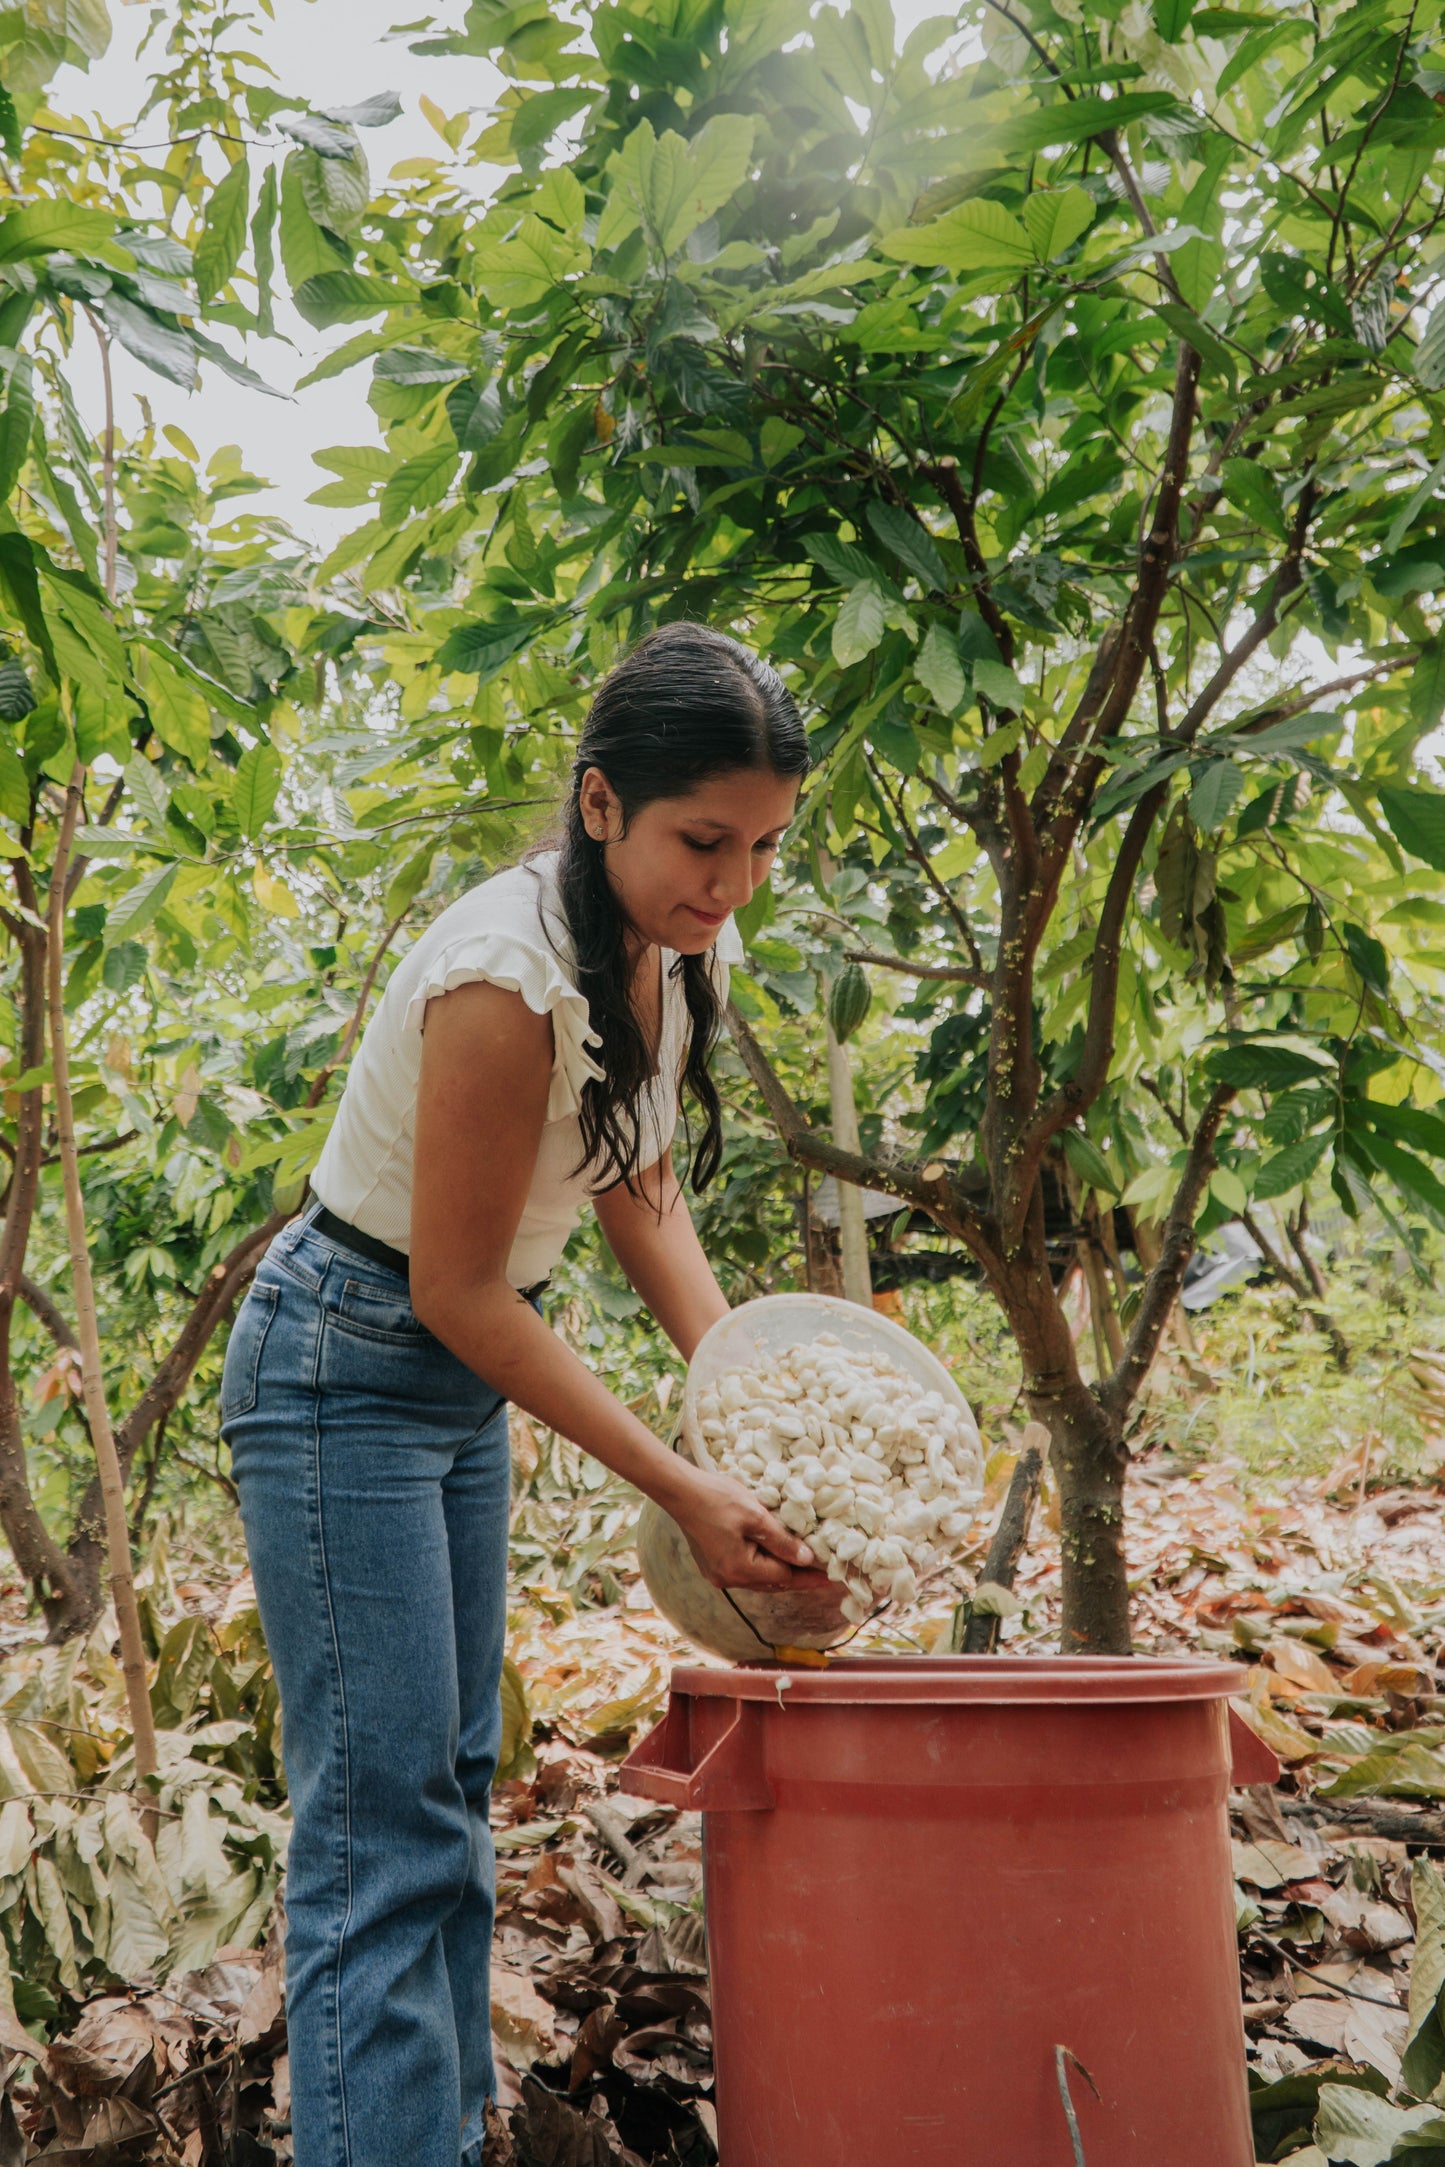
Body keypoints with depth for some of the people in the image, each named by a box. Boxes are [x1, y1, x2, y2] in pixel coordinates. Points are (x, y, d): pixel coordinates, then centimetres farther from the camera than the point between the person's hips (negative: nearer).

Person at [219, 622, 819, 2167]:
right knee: (380, 1816, -8)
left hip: (462, 1379, 9)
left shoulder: (680, 951, -4)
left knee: (449, 1792, 13)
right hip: (343, 1370, -8)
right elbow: (457, 1291, -23)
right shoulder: (510, 972, -29)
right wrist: (682, 1490, -21)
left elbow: (641, 1198, 8)